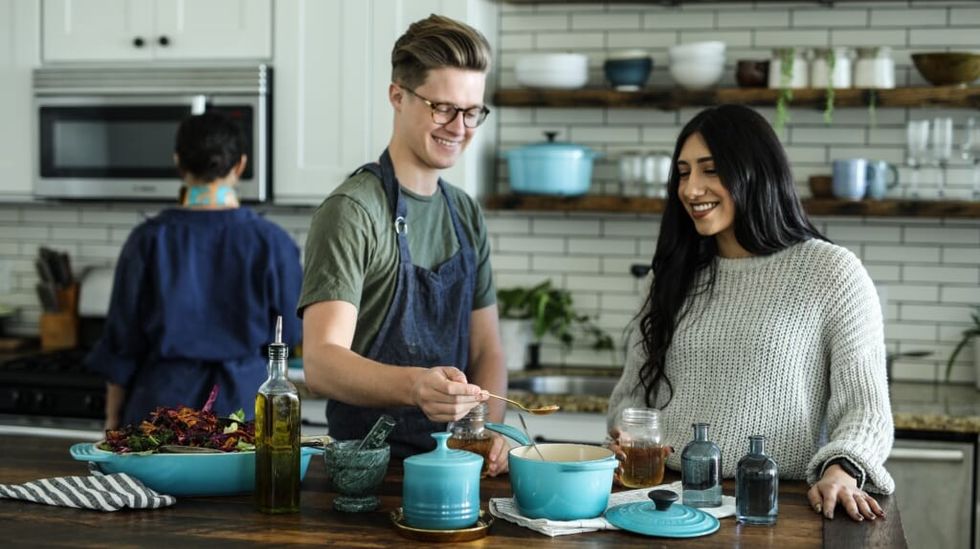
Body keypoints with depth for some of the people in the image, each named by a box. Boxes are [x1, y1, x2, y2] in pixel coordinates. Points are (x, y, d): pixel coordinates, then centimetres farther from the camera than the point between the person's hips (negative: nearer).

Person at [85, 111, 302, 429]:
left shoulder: (150, 239, -3)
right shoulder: (270, 242, -5)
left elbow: (122, 342, 1)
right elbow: (289, 332, 5)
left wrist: (113, 419, 11)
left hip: (164, 399, 1)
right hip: (243, 399, 0)